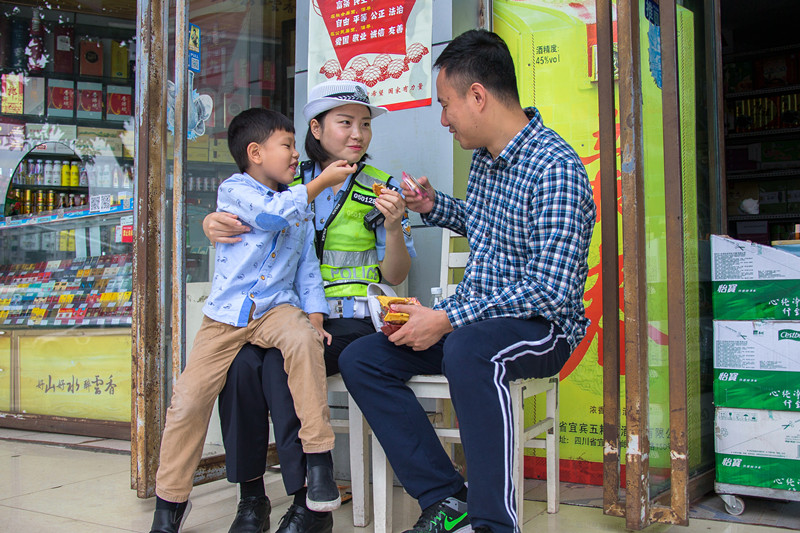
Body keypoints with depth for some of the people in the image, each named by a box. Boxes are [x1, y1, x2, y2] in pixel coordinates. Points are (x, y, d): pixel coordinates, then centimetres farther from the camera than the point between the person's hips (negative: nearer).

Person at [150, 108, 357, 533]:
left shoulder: (300, 205, 16)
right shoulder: (234, 189, 1)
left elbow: (308, 269, 15)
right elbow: (270, 213, -20)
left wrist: (314, 315, 1)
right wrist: (321, 182, -11)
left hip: (277, 308, 2)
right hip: (227, 314, -2)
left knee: (302, 339, -33)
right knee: (189, 398, -9)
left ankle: (319, 457, -25)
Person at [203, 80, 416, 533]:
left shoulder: (382, 189, 8)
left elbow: (395, 277, 4)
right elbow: (245, 228, 13)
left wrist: (393, 226, -14)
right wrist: (213, 223, -10)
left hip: (350, 321, -3)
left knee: (281, 364, -30)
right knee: (241, 362, -27)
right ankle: (251, 496, -12)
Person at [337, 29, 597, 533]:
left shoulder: (555, 168, -20)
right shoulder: (484, 156, 8)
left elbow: (551, 292, -26)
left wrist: (447, 319, -25)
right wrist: (435, 206, 10)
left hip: (542, 325, -9)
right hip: (474, 318, 9)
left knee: (467, 351, -41)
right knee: (361, 359, -5)